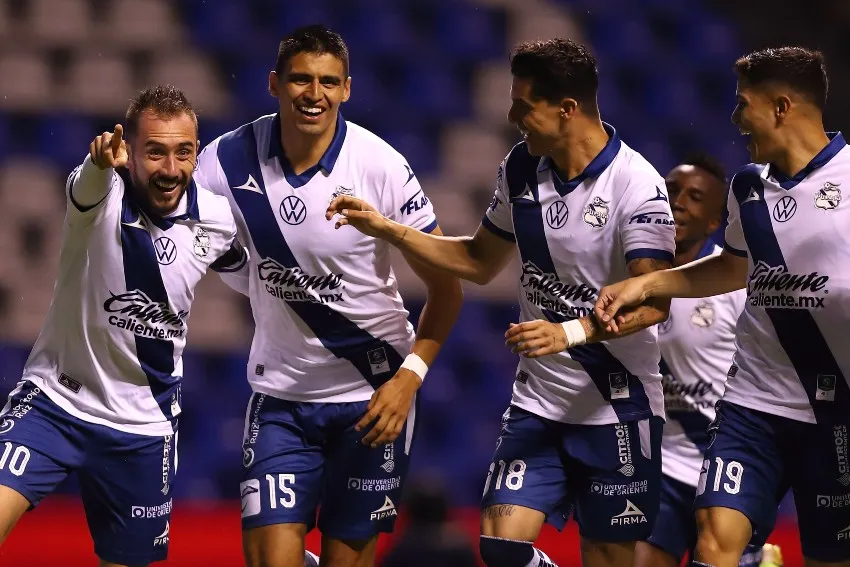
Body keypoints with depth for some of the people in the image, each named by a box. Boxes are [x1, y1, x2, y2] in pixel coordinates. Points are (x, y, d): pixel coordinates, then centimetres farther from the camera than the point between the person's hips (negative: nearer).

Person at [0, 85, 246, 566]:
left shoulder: (218, 219, -5)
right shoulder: (102, 196, -17)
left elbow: (240, 263, 19)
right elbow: (86, 187, -44)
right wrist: (101, 162, -66)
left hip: (143, 422, 3)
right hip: (55, 398, -3)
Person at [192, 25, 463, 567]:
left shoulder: (381, 165, -15)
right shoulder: (229, 159, -8)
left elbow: (446, 286, -8)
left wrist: (410, 376, -17)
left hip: (375, 394, -2)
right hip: (280, 394, 2)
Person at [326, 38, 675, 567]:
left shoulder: (636, 183, -17)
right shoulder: (519, 168, 4)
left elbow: (654, 301, -25)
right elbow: (480, 261, 18)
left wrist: (571, 332, -38)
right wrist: (387, 229, 9)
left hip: (618, 404, -5)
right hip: (539, 401, 5)